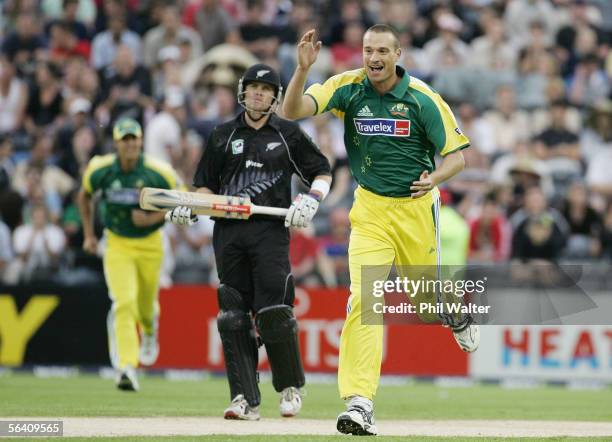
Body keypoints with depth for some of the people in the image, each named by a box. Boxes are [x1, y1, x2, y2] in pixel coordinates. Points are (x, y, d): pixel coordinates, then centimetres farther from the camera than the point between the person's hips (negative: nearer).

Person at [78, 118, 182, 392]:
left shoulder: (158, 173, -16)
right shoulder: (99, 170, -10)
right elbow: (85, 195, 11)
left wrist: (154, 217, -19)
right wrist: (88, 234, 10)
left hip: (150, 245, 0)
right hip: (117, 246, 0)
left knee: (146, 306, 14)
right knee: (125, 303, -18)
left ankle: (149, 332, 54)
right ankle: (126, 369, -23)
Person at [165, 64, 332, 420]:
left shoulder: (288, 134, 10)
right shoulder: (223, 136, 16)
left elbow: (322, 173, 13)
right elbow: (207, 186, 18)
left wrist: (311, 200, -6)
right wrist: (190, 208, -1)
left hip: (271, 231, -3)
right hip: (228, 232, 3)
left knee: (273, 312, -13)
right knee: (234, 316, -3)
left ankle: (291, 387, 7)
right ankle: (246, 399, -1)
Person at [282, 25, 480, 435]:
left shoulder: (422, 98, -12)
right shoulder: (348, 88, -9)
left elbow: (456, 154, -7)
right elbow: (292, 110, -20)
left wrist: (433, 178, -28)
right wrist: (303, 68, -37)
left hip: (416, 208, 0)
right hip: (370, 209, 0)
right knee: (363, 298, -15)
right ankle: (360, 402, -20)